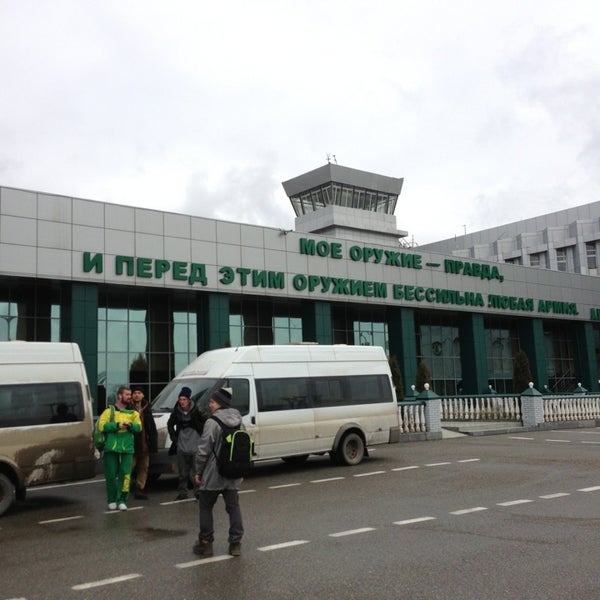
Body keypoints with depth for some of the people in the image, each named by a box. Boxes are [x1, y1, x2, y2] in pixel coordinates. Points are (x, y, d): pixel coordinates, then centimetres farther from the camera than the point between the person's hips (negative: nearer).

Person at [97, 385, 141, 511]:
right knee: (111, 475, 2)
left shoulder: (133, 413, 16)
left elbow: (139, 427, 4)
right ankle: (112, 500, 16)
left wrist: (130, 425, -16)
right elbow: (102, 425, -8)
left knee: (125, 475, -4)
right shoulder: (109, 411, 6)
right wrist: (117, 425, -17)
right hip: (111, 448, -2)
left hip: (127, 448, 2)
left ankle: (122, 500, 4)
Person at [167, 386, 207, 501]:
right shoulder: (176, 412, -1)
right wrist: (174, 439, 10)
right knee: (183, 473, 9)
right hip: (182, 448, 3)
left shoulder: (197, 412, -11)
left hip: (196, 448, -3)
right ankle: (182, 493, 19)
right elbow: (170, 425, 17)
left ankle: (198, 492, 11)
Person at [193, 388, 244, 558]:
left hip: (213, 475, -6)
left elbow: (204, 450, -17)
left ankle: (206, 543, 13)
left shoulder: (212, 422, -16)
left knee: (205, 507, 10)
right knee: (233, 507, 12)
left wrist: (198, 472, -6)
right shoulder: (238, 421, 6)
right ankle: (236, 543, 12)